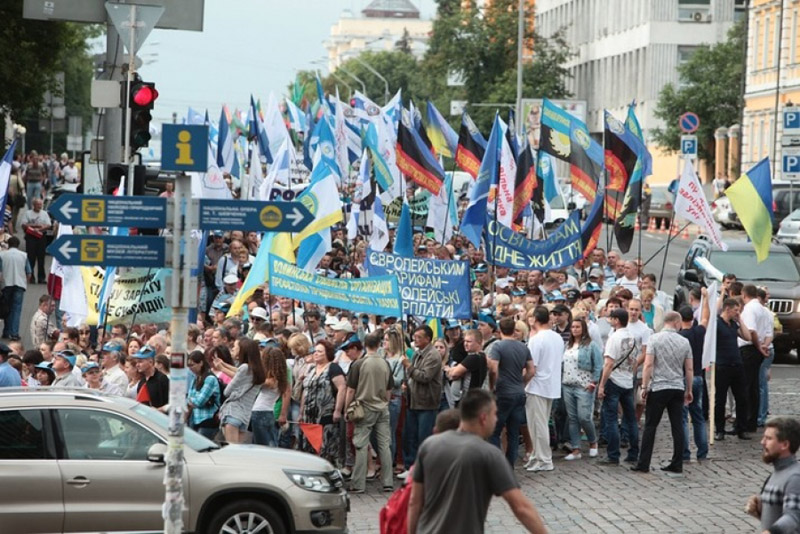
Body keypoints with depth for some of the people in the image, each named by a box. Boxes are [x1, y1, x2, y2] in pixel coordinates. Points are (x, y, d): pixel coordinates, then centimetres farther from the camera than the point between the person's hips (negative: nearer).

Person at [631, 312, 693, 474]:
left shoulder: (655, 339, -6)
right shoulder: (684, 342, 4)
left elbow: (648, 365, -12)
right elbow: (689, 369, 7)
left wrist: (644, 386, -5)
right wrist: (689, 390, 17)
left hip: (658, 388, -3)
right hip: (678, 389, 3)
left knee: (650, 426, 1)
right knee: (677, 427, 5)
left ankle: (643, 464, 1)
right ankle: (677, 464, 6)